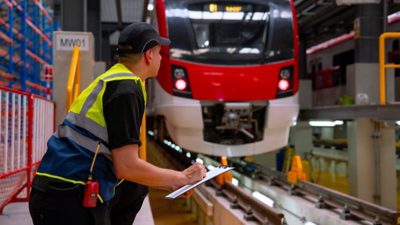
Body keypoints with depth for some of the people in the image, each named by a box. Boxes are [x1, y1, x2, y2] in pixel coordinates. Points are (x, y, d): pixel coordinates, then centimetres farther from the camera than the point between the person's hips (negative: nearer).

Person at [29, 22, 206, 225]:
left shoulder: (111, 81, 15)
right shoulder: (126, 89, -12)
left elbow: (121, 161, 18)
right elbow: (127, 167, -17)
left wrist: (168, 183, 17)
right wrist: (182, 178, -4)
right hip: (70, 202, -9)